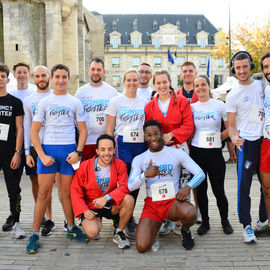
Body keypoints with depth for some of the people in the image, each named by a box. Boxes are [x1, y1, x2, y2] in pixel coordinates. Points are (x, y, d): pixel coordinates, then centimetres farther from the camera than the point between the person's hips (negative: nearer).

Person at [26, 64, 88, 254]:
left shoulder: (75, 102, 9)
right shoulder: (44, 102, 7)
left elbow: (83, 131, 8)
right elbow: (34, 132, 4)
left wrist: (78, 152, -6)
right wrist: (42, 155, -7)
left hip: (69, 150, 1)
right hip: (47, 148, 0)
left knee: (68, 192, 7)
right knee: (44, 193, -1)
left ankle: (71, 228, 23)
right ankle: (35, 234, 8)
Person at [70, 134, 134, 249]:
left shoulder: (119, 165, -7)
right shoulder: (85, 166, -10)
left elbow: (125, 187, -17)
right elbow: (75, 190, -5)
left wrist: (106, 198, -31)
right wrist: (84, 210, -16)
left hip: (110, 205, 2)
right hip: (91, 206, -1)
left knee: (129, 199, -28)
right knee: (92, 232, -27)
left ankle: (118, 233, -6)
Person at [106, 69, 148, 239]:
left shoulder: (145, 102, 11)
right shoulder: (116, 101, 4)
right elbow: (109, 128, 3)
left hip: (140, 144, 4)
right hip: (123, 144, -3)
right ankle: (127, 222, 3)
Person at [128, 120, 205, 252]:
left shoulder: (177, 153, 0)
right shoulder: (139, 159, 5)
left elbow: (200, 174, -3)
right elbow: (130, 186, -6)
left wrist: (188, 187, -24)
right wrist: (145, 175, -26)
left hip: (173, 201, -1)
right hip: (151, 205, 1)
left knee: (190, 213, -38)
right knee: (142, 247, -18)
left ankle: (186, 231, 1)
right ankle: (154, 226, 17)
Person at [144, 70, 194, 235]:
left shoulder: (182, 102, 1)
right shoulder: (150, 106, 10)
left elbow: (188, 126, -4)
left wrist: (171, 135, -15)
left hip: (179, 148, -2)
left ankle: (180, 222, 13)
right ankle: (167, 221, 17)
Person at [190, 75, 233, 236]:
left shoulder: (219, 105, 0)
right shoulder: (191, 107, 6)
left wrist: (220, 137, 0)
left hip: (215, 152, -2)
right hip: (196, 152, 2)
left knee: (218, 190, 0)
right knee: (200, 189, 7)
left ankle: (225, 221, 23)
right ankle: (205, 222, 22)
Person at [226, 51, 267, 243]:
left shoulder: (260, 85, 8)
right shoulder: (233, 95, -5)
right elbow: (231, 125, -3)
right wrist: (234, 138, -23)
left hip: (264, 140, 5)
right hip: (246, 142, -4)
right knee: (244, 186, -5)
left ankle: (263, 220, 28)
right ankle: (247, 225, 7)